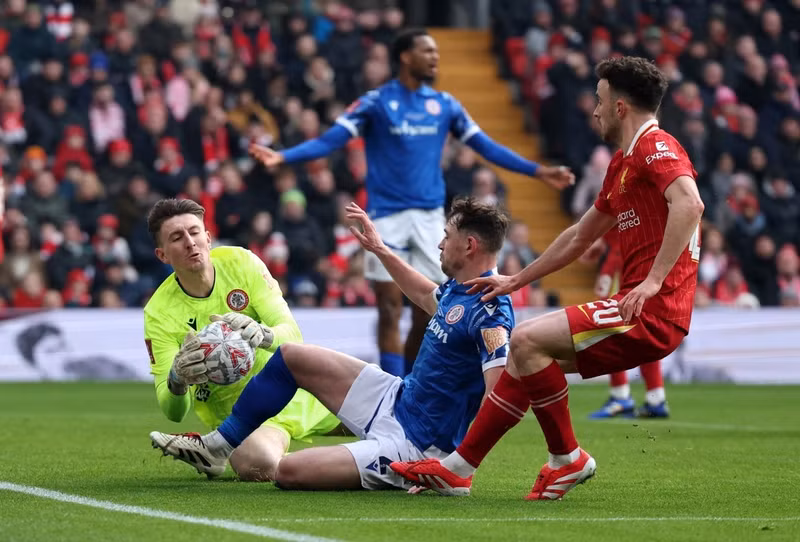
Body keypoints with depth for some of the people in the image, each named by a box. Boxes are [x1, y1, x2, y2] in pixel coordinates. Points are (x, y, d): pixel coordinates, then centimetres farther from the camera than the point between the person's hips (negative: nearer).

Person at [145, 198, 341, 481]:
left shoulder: (240, 262, -11)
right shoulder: (159, 313, -17)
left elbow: (293, 335, -19)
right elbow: (173, 412, -21)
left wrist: (261, 334, -43)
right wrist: (177, 380, -46)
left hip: (295, 388, 3)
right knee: (258, 465, -36)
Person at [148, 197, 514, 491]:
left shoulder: (489, 312, -26)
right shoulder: (456, 289, 5)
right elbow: (426, 297, 32)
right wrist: (380, 250, 34)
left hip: (414, 446, -10)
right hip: (395, 401, 10)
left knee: (288, 472, -22)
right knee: (291, 356, 14)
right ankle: (218, 445, 26)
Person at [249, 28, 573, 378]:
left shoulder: (444, 104, 8)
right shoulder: (376, 102, -4)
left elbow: (484, 146, 11)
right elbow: (329, 141, -9)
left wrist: (537, 171, 6)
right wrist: (282, 157, -24)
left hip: (430, 217, 4)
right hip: (387, 216, -4)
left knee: (426, 313, 4)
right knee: (390, 309, -4)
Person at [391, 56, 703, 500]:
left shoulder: (655, 147, -10)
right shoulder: (623, 162, 22)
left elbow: (689, 203, -30)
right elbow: (580, 236, 33)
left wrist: (653, 281, -33)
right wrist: (516, 281, 36)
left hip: (653, 312, -10)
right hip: (639, 313, 10)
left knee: (527, 340, -18)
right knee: (523, 355, 12)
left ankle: (567, 459, -4)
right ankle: (456, 469, 15)